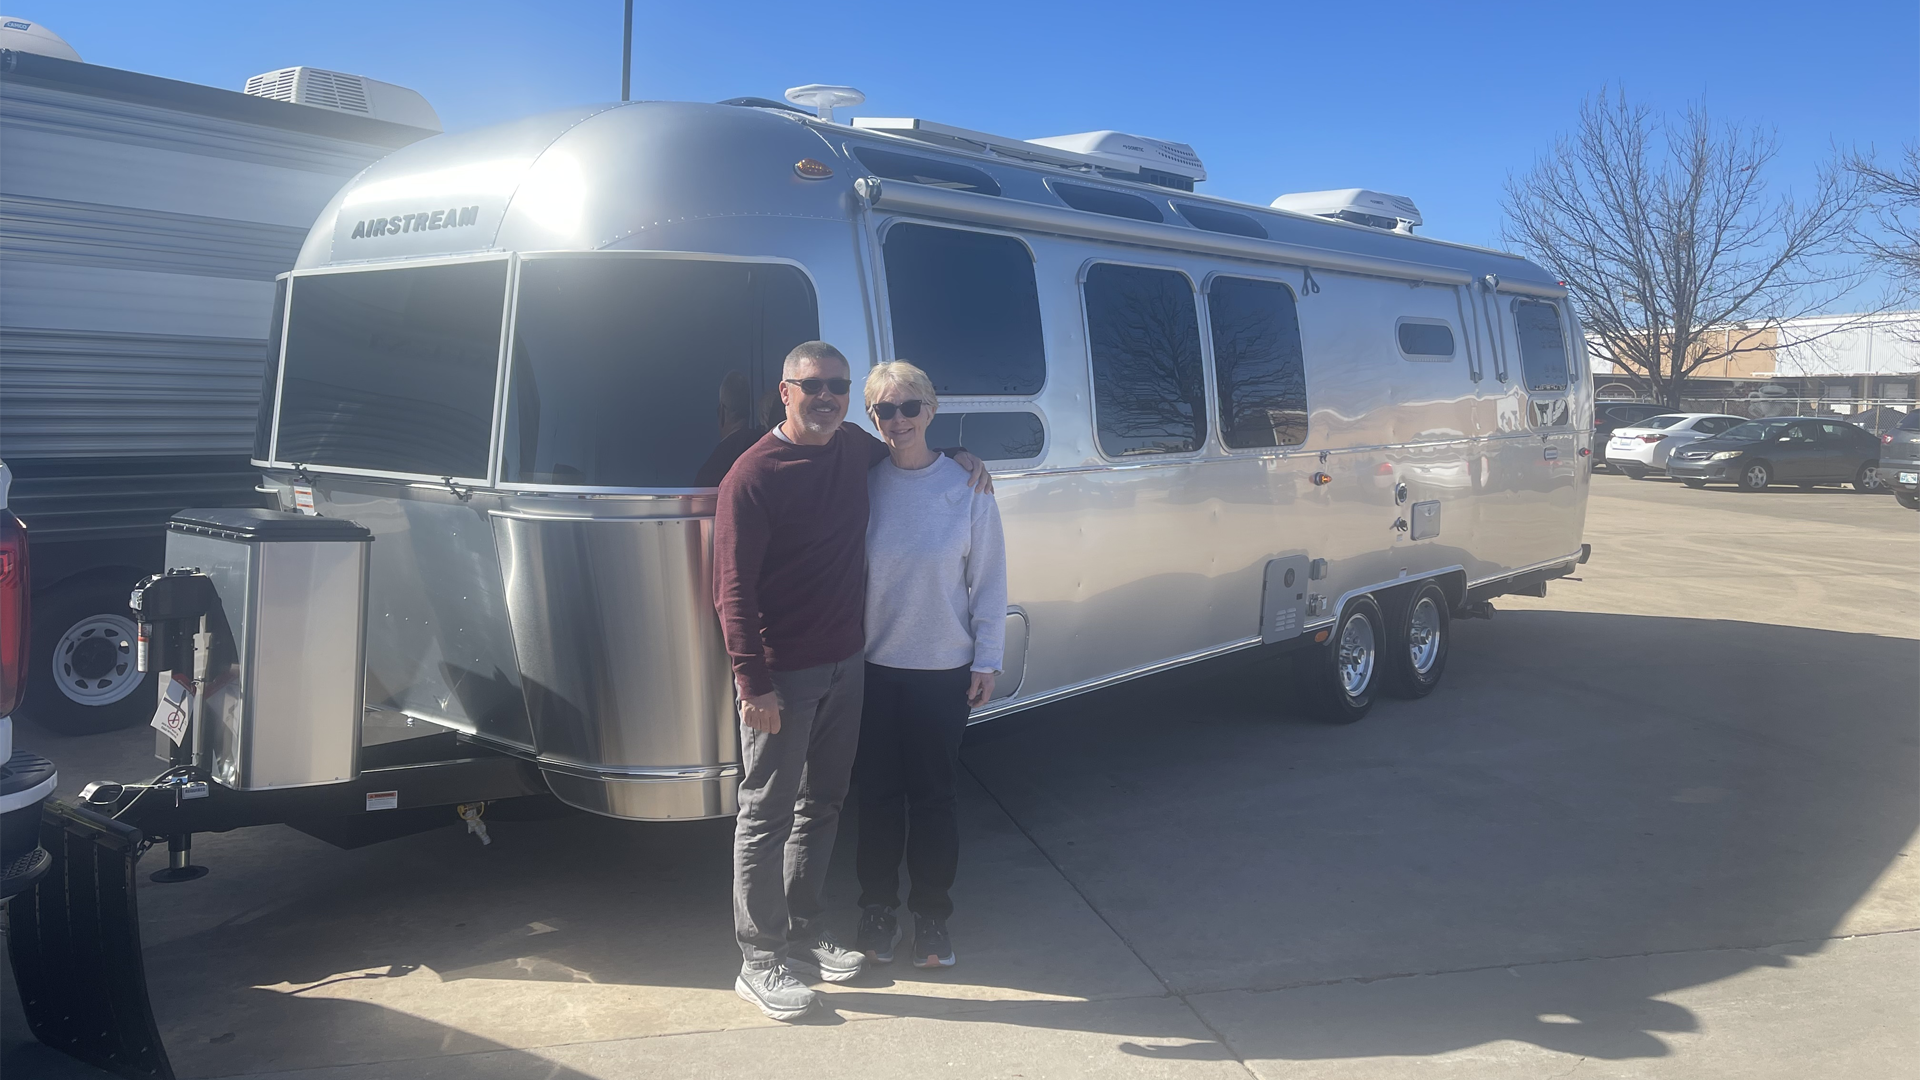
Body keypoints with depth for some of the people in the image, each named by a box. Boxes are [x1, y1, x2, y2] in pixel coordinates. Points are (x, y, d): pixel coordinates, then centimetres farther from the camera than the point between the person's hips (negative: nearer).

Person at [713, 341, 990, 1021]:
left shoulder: (854, 448, 6)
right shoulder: (753, 475, -15)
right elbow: (733, 589, -16)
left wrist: (957, 455, 12)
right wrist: (753, 683, -19)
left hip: (845, 666, 7)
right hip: (781, 676, -7)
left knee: (822, 806, 17)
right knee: (766, 817, 3)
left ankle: (803, 933, 33)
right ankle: (760, 961, 15)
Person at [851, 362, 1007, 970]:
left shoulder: (967, 486, -5)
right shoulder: (863, 485, -4)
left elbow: (988, 578, 0)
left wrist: (987, 659, -1)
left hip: (943, 669, -1)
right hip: (873, 664, 1)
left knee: (934, 795, 9)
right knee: (878, 791, 11)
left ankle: (932, 915, 24)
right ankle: (877, 909, 27)